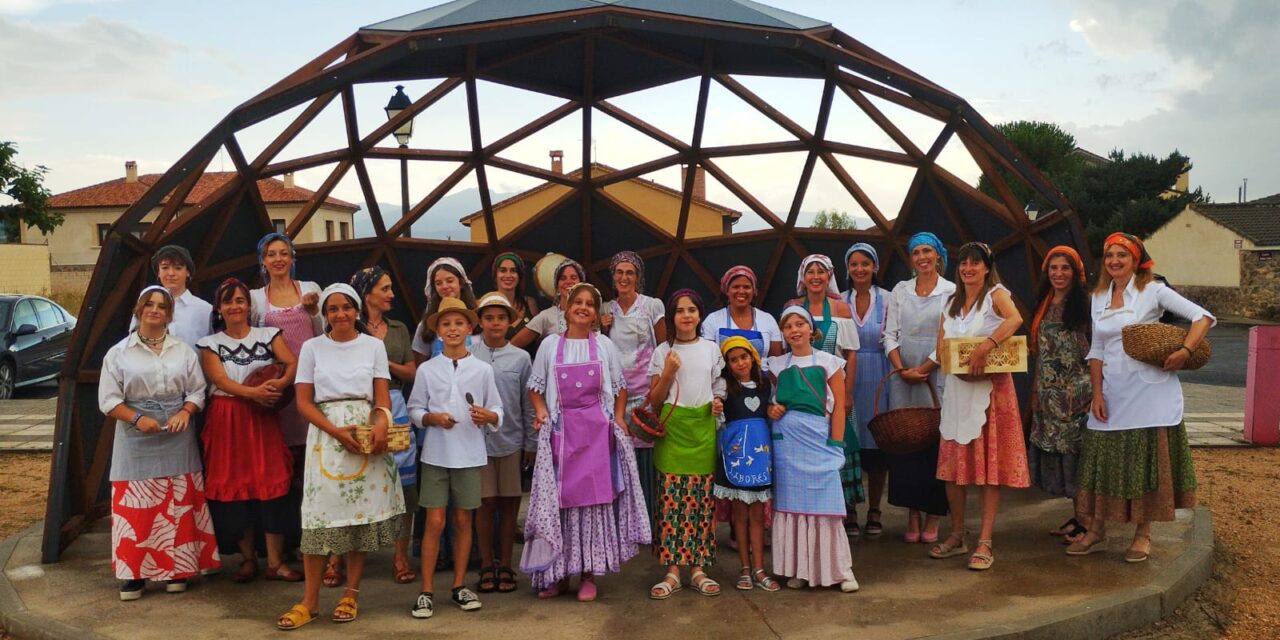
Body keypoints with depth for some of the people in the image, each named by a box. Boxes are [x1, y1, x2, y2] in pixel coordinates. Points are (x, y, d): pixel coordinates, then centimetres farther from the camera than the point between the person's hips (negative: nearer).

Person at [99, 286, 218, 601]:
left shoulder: (184, 351, 8)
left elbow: (197, 391, 7)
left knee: (178, 505, 4)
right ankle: (134, 572, 7)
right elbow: (108, 399, -1)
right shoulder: (119, 353, 2)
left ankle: (176, 569, 14)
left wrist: (185, 412, -13)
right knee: (135, 507, -2)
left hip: (177, 438, 2)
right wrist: (137, 418, -16)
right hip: (136, 439, -1)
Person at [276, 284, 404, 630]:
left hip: (367, 435, 1)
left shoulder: (373, 345, 6)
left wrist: (381, 424, -19)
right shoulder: (312, 347, 6)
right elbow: (304, 402, 2)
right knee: (320, 514, -3)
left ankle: (350, 595, 13)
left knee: (362, 512, 1)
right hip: (326, 436, 0)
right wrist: (337, 431, -13)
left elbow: (382, 396, 3)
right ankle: (310, 600, 5)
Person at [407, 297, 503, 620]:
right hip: (436, 454, -1)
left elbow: (498, 410, 2)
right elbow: (414, 409, 3)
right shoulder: (426, 370, -1)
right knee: (435, 522, 0)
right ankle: (426, 591, 10)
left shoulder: (483, 369, 0)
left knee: (463, 521, 11)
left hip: (469, 455, 1)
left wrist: (488, 416, -19)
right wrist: (431, 418, -16)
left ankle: (459, 586, 24)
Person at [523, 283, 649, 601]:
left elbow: (619, 385, 10)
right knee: (560, 499, 2)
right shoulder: (550, 344, 5)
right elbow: (535, 384, 9)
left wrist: (618, 418, 0)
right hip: (561, 430, 0)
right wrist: (540, 410, -7)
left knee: (595, 496, -1)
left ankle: (589, 573, 8)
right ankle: (558, 572, 12)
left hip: (597, 430, 0)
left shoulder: (605, 345, 6)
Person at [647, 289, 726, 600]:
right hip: (672, 428, -1)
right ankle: (672, 571, 4)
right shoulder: (663, 352, 4)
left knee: (702, 501, 2)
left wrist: (718, 402, -3)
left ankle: (698, 569, 12)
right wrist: (667, 373, -12)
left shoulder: (712, 349, 8)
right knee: (671, 500, -4)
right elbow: (654, 400, 3)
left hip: (703, 429, 1)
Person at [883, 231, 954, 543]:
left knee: (935, 443, -2)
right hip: (902, 376, 3)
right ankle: (912, 515, 11)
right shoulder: (900, 290, 11)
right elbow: (890, 334, 6)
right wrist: (901, 369, -7)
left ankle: (932, 518, 7)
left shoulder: (951, 291, 2)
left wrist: (923, 370, -11)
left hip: (936, 376, -3)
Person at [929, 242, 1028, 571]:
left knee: (990, 464, -4)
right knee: (952, 464, 6)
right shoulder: (951, 303, 14)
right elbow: (941, 346, 9)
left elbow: (1015, 319, -24)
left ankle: (985, 542, -1)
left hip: (992, 387, -5)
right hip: (958, 388, 5)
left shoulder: (996, 294, -2)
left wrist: (985, 347, -34)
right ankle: (957, 535, 18)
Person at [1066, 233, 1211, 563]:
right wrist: (1097, 394, 2)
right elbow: (1097, 350, 10)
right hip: (1112, 393, 4)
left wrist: (1185, 351, -21)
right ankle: (1097, 531, 17)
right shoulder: (1098, 299, 9)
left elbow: (1203, 316, -7)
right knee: (1103, 461, 6)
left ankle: (1143, 534, 15)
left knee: (1146, 461, 3)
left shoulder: (1153, 291, -3)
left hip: (1150, 391, -4)